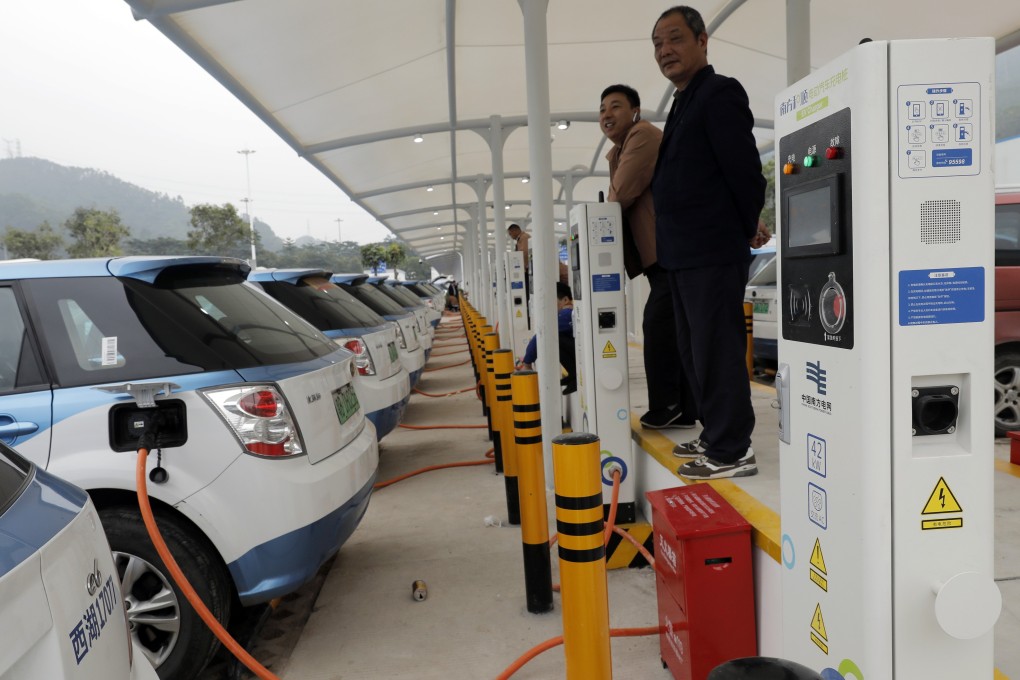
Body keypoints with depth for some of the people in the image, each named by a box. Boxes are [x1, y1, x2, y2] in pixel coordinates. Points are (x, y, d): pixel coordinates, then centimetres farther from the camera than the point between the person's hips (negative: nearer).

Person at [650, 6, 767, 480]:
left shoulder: (719, 93, -9)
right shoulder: (684, 102, 20)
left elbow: (746, 172, -14)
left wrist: (743, 234, -5)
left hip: (712, 253, -10)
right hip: (683, 254, 10)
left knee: (717, 353, -5)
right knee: (695, 352, 16)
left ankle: (732, 452, 4)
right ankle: (716, 436, 28)